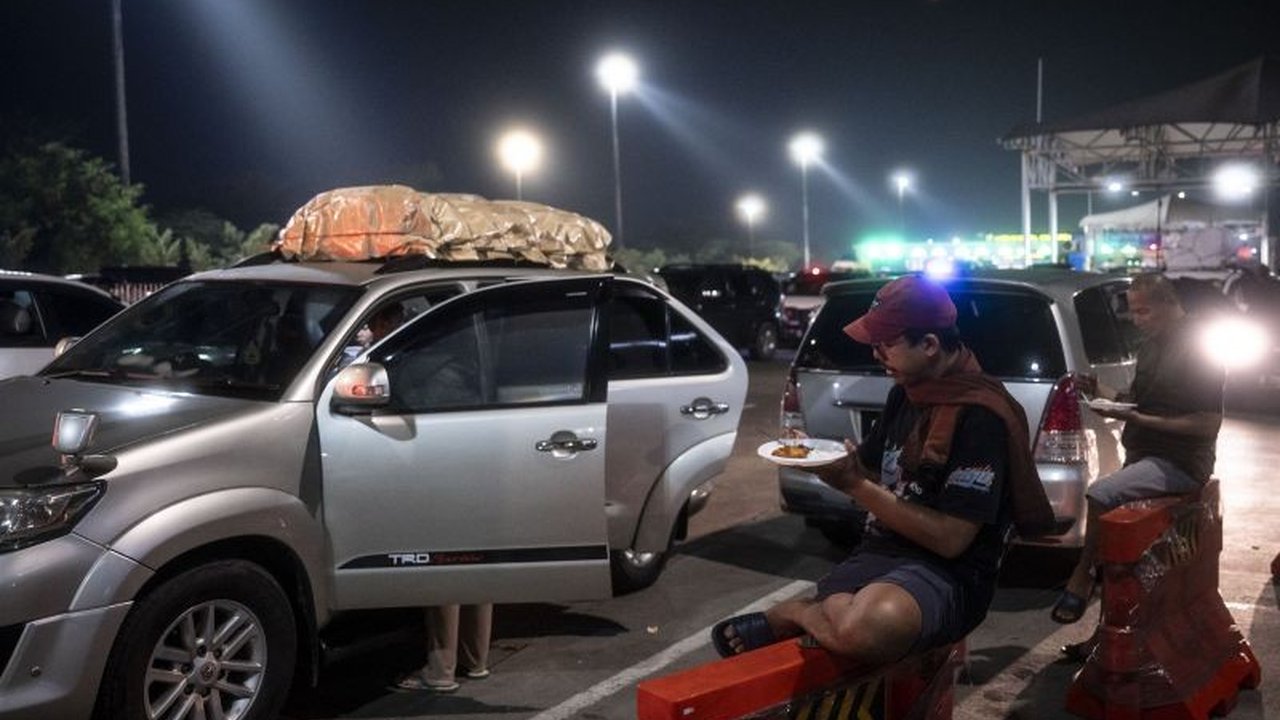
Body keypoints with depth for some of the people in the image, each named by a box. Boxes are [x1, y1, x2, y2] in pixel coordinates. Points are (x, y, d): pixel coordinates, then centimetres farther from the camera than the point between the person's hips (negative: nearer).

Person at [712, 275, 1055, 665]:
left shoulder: (980, 415, -15)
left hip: (946, 573, -6)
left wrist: (856, 486, -17)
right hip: (879, 552, 6)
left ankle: (789, 614, -10)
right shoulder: (905, 394, 10)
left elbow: (951, 539, -18)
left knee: (863, 628, -38)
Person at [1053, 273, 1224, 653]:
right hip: (1144, 457, 9)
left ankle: (1082, 577, -11)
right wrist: (1100, 391, 3)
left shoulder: (1198, 350, -14)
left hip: (1179, 463, -8)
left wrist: (1137, 419, -22)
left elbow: (1208, 424, -19)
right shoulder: (1151, 345, 12)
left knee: (1101, 493, -30)